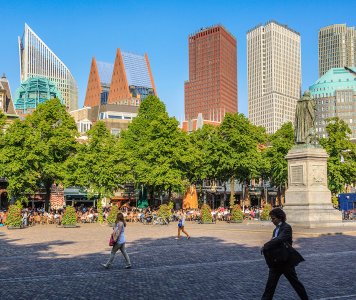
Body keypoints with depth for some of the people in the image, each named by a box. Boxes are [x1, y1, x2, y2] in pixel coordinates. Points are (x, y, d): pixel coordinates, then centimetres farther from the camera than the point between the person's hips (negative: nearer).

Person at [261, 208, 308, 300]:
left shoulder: (287, 228, -14)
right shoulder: (276, 229, 12)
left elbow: (279, 240, -28)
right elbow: (273, 241, 10)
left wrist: (265, 246, -25)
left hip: (286, 261, -7)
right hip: (275, 261, 7)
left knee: (295, 282, 9)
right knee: (270, 284, 3)